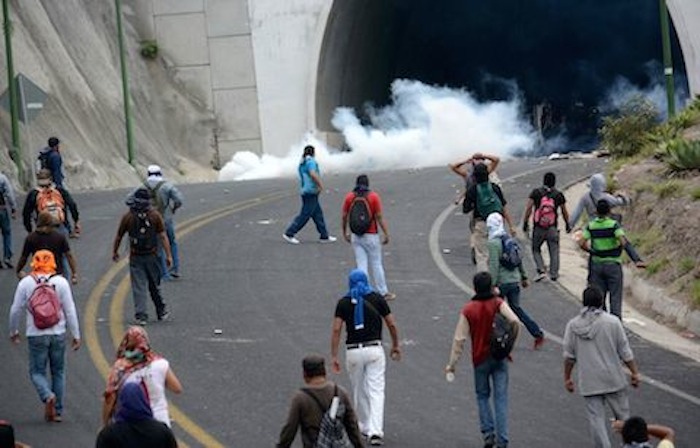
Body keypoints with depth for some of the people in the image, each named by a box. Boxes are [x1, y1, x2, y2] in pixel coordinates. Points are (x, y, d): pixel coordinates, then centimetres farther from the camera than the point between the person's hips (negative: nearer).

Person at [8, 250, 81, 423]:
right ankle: (58, 411, 13)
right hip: (58, 334, 1)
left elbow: (16, 310, 1)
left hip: (36, 335, -1)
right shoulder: (61, 282, -3)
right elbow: (70, 310, -3)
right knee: (58, 371, 13)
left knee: (37, 371, 7)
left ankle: (48, 396, -22)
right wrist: (76, 335, 4)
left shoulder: (25, 283, -4)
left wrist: (13, 331, 17)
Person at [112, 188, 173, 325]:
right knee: (155, 286, 14)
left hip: (135, 258, -1)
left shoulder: (128, 217, -4)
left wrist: (114, 252, 20)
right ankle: (162, 312, 24)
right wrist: (168, 255, -3)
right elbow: (163, 236, -6)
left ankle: (140, 316, -6)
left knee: (138, 287, 1)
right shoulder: (155, 215, -4)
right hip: (151, 256, 1)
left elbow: (118, 237, 4)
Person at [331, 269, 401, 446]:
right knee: (376, 391, -3)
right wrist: (396, 346, 20)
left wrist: (334, 356, -3)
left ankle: (365, 427, 31)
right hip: (374, 349, -1)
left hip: (353, 351, 1)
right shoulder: (377, 298, 2)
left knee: (359, 391, 19)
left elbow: (336, 329, -5)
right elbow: (392, 324, 5)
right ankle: (375, 431, -17)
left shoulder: (344, 302, 2)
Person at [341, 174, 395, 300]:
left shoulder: (349, 197, -1)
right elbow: (379, 217, -10)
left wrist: (345, 232, 16)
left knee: (361, 265, 6)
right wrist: (386, 234, -6)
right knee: (376, 264, 7)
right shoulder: (373, 197, -8)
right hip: (371, 235, -2)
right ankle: (383, 292, 14)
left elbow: (344, 217, 3)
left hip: (355, 236, 2)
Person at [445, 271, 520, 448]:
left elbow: (459, 339, -5)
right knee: (501, 397, 3)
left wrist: (452, 364, 1)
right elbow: (514, 321, -22)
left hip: (480, 358, 0)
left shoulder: (468, 309, -4)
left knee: (482, 396, 17)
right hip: (500, 357, 0)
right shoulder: (498, 304, -6)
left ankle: (488, 434, 5)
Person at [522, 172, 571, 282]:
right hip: (552, 229, 0)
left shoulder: (536, 192, -1)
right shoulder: (558, 195, 1)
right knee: (554, 252, 11)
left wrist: (525, 223, -1)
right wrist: (567, 225, 22)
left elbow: (528, 208, -7)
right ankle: (553, 274, 10)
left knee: (536, 249, 14)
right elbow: (564, 211, 9)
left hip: (538, 228, 0)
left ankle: (541, 270, -3)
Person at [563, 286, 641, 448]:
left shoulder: (573, 325, -2)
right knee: (622, 414, 12)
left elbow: (569, 356, 3)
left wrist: (567, 378, 15)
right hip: (613, 379, -1)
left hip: (589, 383, 1)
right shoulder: (612, 322, -8)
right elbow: (625, 352, -4)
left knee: (596, 418, 3)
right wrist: (634, 372, 6)